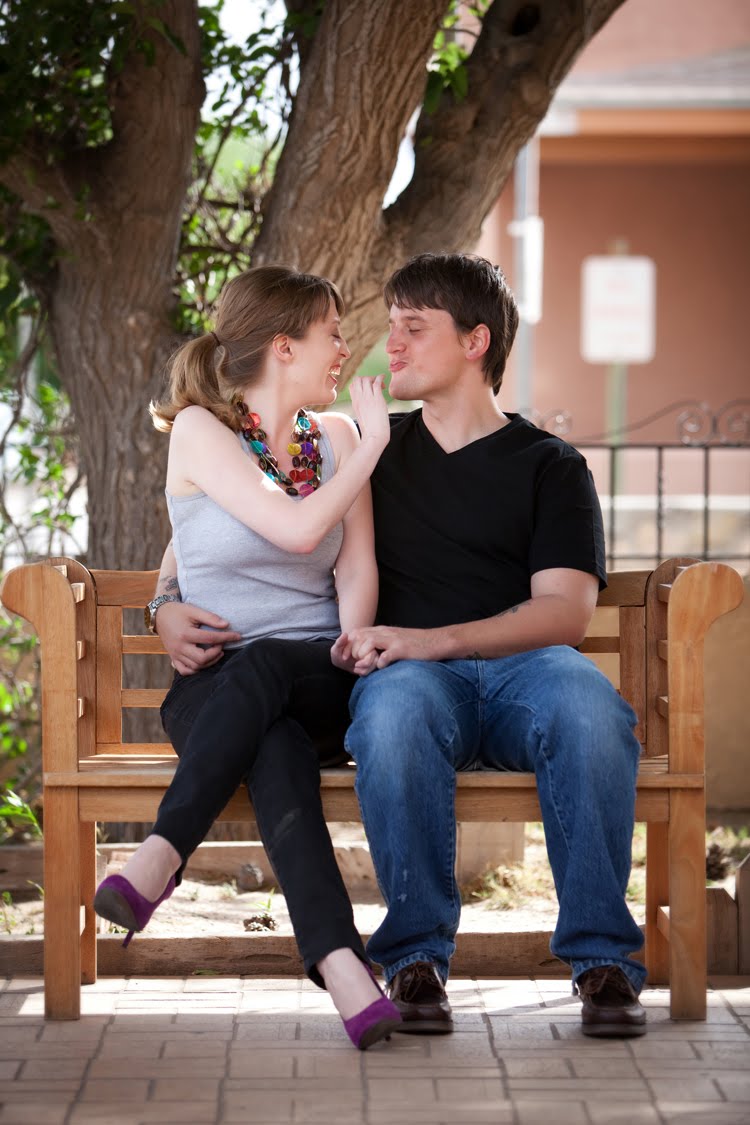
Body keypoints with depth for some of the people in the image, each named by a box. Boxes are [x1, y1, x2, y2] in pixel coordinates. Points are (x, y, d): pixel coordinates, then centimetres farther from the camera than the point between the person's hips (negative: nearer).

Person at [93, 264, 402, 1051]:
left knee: (259, 670, -35)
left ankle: (158, 860, -50)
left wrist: (354, 640, -16)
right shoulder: (200, 431, 0)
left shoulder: (336, 438, 15)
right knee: (274, 742, -38)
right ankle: (342, 967, -55)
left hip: (317, 682, 2)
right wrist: (374, 443, 0)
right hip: (213, 685, -2)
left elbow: (356, 567, 5)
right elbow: (297, 527, -12)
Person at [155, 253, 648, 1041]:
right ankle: (417, 959, -27)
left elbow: (566, 610, -1)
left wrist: (434, 639, -16)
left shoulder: (549, 466, 15)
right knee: (396, 706, -38)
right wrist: (172, 607, 5)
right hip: (412, 676, 1)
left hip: (522, 668, -1)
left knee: (587, 706, -38)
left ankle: (603, 960, -27)